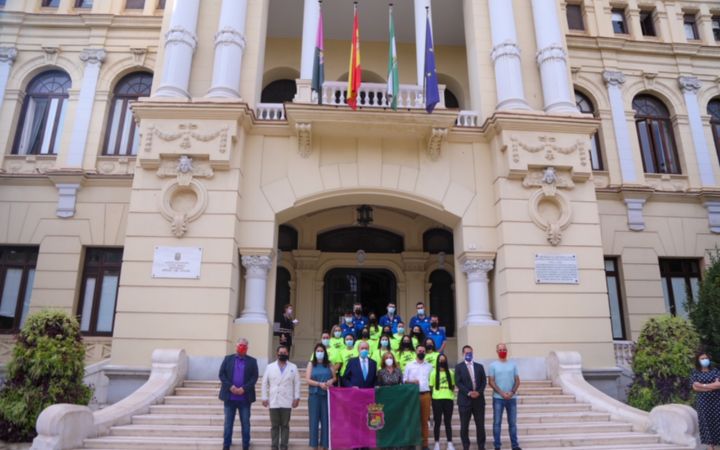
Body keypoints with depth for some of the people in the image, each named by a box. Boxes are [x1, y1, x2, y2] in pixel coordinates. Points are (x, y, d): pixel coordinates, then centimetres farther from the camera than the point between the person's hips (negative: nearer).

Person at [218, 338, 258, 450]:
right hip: (229, 397, 1)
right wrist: (230, 386, -13)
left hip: (245, 398, -1)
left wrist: (244, 388, -16)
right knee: (228, 423, 8)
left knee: (245, 423, 5)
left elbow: (254, 377, -3)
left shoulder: (252, 361, 4)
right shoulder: (228, 358, 7)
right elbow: (221, 374, 0)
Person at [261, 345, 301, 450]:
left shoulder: (293, 367, 5)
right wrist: (264, 398, 0)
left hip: (287, 402, 0)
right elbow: (264, 383, 5)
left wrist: (297, 398, -3)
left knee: (285, 425, 5)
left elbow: (297, 383, 3)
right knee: (274, 426, 6)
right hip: (273, 402, 0)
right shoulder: (270, 367, 5)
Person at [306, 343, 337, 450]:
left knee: (326, 419, 2)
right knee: (314, 419, 1)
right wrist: (319, 384, -15)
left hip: (326, 395, 1)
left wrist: (331, 381, -12)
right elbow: (307, 380, -3)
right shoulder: (311, 364, 5)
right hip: (314, 395, -1)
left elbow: (334, 378, 11)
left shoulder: (329, 365, 8)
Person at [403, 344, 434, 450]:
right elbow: (404, 380, 4)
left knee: (424, 420, 4)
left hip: (426, 395, 1)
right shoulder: (409, 365, 6)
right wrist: (411, 382, -15)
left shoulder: (429, 366, 11)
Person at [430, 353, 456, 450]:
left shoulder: (451, 372, 9)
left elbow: (453, 386, 12)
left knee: (448, 421, 6)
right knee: (437, 422, 4)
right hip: (437, 399, -1)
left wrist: (452, 396, 3)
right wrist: (432, 398, -5)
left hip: (448, 399, 2)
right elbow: (431, 387, 2)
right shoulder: (434, 372, 3)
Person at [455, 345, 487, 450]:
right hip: (465, 400, -2)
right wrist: (468, 393, -16)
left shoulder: (479, 366, 14)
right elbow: (458, 383, -5)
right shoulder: (459, 367, 4)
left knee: (480, 425, 5)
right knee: (464, 426, 2)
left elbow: (484, 381, 7)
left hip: (479, 399, 2)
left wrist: (479, 392, -10)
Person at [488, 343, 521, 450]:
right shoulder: (493, 365, -1)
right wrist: (501, 393, -14)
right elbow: (491, 382, -4)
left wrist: (512, 392, -10)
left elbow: (517, 381, 5)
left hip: (512, 398, 2)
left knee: (512, 422, 8)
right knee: (497, 422, 2)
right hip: (498, 398, -2)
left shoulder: (513, 364, 6)